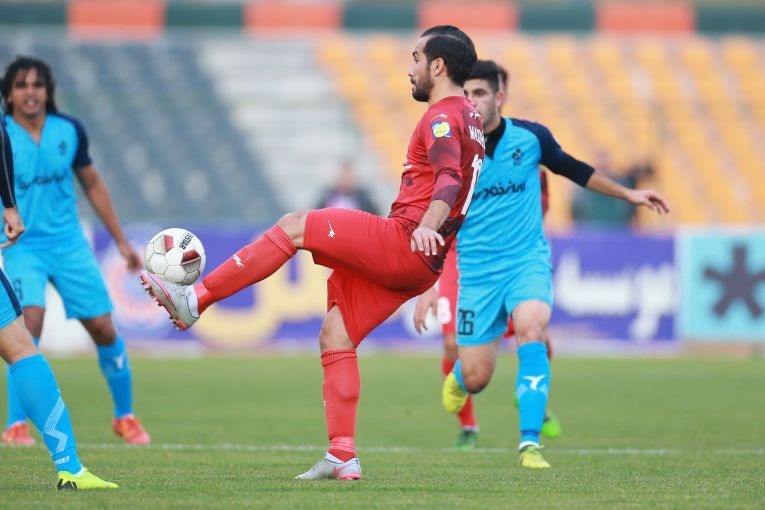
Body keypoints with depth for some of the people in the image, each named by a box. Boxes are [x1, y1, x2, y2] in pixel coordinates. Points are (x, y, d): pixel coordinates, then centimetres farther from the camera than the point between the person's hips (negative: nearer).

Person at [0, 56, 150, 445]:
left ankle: (125, 416, 24)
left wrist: (121, 240, 15)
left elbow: (92, 185, 13)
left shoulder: (69, 131, -1)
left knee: (103, 328, 1)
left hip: (69, 244, 3)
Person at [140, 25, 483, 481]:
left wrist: (425, 226, -43)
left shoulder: (444, 116, -9)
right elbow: (455, 181, 33)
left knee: (293, 227, -11)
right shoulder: (469, 119, 22)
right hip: (418, 267, 10)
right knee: (335, 335, 8)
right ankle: (343, 457, 3)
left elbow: (449, 179, -27)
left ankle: (194, 301, -10)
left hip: (401, 243, -10)